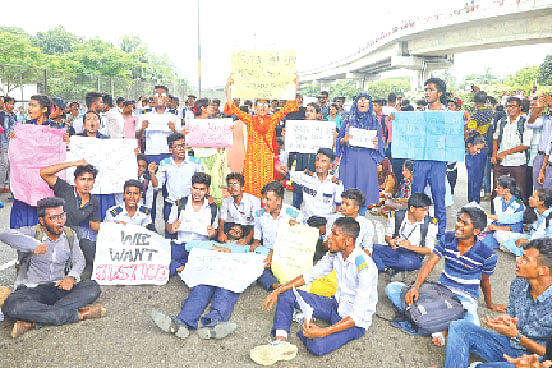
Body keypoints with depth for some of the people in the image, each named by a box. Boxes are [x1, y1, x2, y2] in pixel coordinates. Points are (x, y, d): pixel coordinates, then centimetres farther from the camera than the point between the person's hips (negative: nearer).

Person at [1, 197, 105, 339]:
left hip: (58, 288, 4)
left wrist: (71, 277, -14)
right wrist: (34, 247, -34)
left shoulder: (70, 236, 6)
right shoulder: (32, 233, -8)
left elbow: (78, 261, 7)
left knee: (93, 288, -22)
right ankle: (77, 314, -34)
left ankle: (35, 321, -32)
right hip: (31, 289, -3)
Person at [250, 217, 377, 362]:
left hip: (356, 321, -7)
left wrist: (323, 331, -38)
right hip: (337, 305, 7)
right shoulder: (334, 254, -5)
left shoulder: (365, 267, -29)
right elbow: (309, 275, 4)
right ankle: (281, 343, -18)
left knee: (317, 345, -35)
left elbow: (359, 315, -31)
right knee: (286, 294, -2)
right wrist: (277, 292, -3)